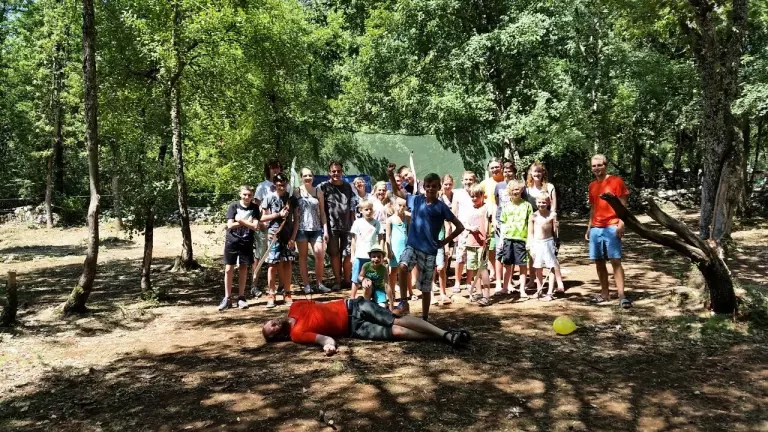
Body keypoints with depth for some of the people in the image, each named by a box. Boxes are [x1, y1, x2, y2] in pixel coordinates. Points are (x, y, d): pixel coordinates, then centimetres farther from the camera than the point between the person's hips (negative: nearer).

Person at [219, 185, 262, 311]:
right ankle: (227, 298, 8)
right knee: (229, 269, 0)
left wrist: (240, 220, -15)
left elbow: (255, 226, -9)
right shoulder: (233, 206, -3)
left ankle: (241, 297, 16)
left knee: (243, 268, 7)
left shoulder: (254, 208, 0)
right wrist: (247, 222, -12)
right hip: (232, 241, -1)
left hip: (246, 242, 1)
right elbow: (230, 225, -11)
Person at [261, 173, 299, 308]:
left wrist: (293, 237, -3)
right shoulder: (269, 198, 1)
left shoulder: (292, 199, 5)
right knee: (273, 265, -1)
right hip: (274, 235, -2)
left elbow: (296, 220, 6)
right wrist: (278, 214, -10)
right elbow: (262, 218, 2)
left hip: (288, 236, 2)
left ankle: (287, 294, 12)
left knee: (287, 264, 5)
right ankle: (271, 295, 6)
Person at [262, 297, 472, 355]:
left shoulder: (296, 308, 3)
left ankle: (446, 333, -10)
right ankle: (445, 338, -13)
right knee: (396, 332, -16)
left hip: (351, 306, 3)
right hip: (352, 329, -3)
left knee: (397, 321, -12)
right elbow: (321, 335, -19)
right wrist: (327, 342, -34)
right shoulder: (296, 334, -8)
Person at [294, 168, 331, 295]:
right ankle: (306, 285, 10)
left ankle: (320, 283, 9)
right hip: (301, 229, -2)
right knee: (303, 257, 4)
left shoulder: (318, 191, 9)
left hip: (316, 229, 2)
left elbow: (322, 212, 10)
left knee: (320, 255, -5)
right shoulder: (297, 191, 3)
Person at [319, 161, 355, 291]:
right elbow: (322, 209, -3)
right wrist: (325, 229, -9)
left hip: (347, 226, 2)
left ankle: (347, 280, 15)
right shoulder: (324, 187, 1)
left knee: (347, 254, 2)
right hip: (331, 226, -2)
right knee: (334, 255, 3)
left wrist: (353, 225, 10)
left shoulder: (348, 187, 11)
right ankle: (338, 281, 12)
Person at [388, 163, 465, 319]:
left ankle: (424, 319, 19)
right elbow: (397, 192, 17)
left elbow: (460, 227, -1)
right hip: (412, 245, 1)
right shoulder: (416, 200, 4)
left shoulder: (441, 207, -4)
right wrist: (391, 176, 3)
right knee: (402, 266, -30)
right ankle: (403, 303, -17)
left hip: (429, 250, -1)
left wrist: (444, 242, -2)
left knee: (426, 287, 5)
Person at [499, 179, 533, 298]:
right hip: (508, 238, 3)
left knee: (523, 265, 2)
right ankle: (505, 288, 22)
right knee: (507, 264, 11)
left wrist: (530, 240, -4)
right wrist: (501, 239, 7)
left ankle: (522, 290, 11)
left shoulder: (526, 205, 0)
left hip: (521, 239, -2)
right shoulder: (506, 206, 8)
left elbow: (530, 224, 0)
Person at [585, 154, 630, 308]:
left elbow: (622, 205, -7)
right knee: (599, 261, 7)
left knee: (615, 261, -11)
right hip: (596, 228, 6)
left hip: (612, 227, -6)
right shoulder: (592, 185, 15)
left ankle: (621, 296, -13)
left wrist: (621, 224, -17)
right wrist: (589, 228, 17)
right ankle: (605, 293, 16)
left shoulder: (616, 181, -3)